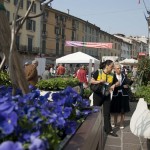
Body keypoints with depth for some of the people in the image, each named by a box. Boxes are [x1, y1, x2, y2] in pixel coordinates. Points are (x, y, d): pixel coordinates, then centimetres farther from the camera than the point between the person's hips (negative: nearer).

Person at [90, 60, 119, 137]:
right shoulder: (98, 72, -10)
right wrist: (99, 81, -23)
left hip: (107, 95, 4)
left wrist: (114, 85, -10)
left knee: (107, 113, 6)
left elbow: (117, 82, 12)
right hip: (98, 95, -3)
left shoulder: (112, 75, 3)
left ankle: (108, 130, 12)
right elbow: (91, 81, -8)